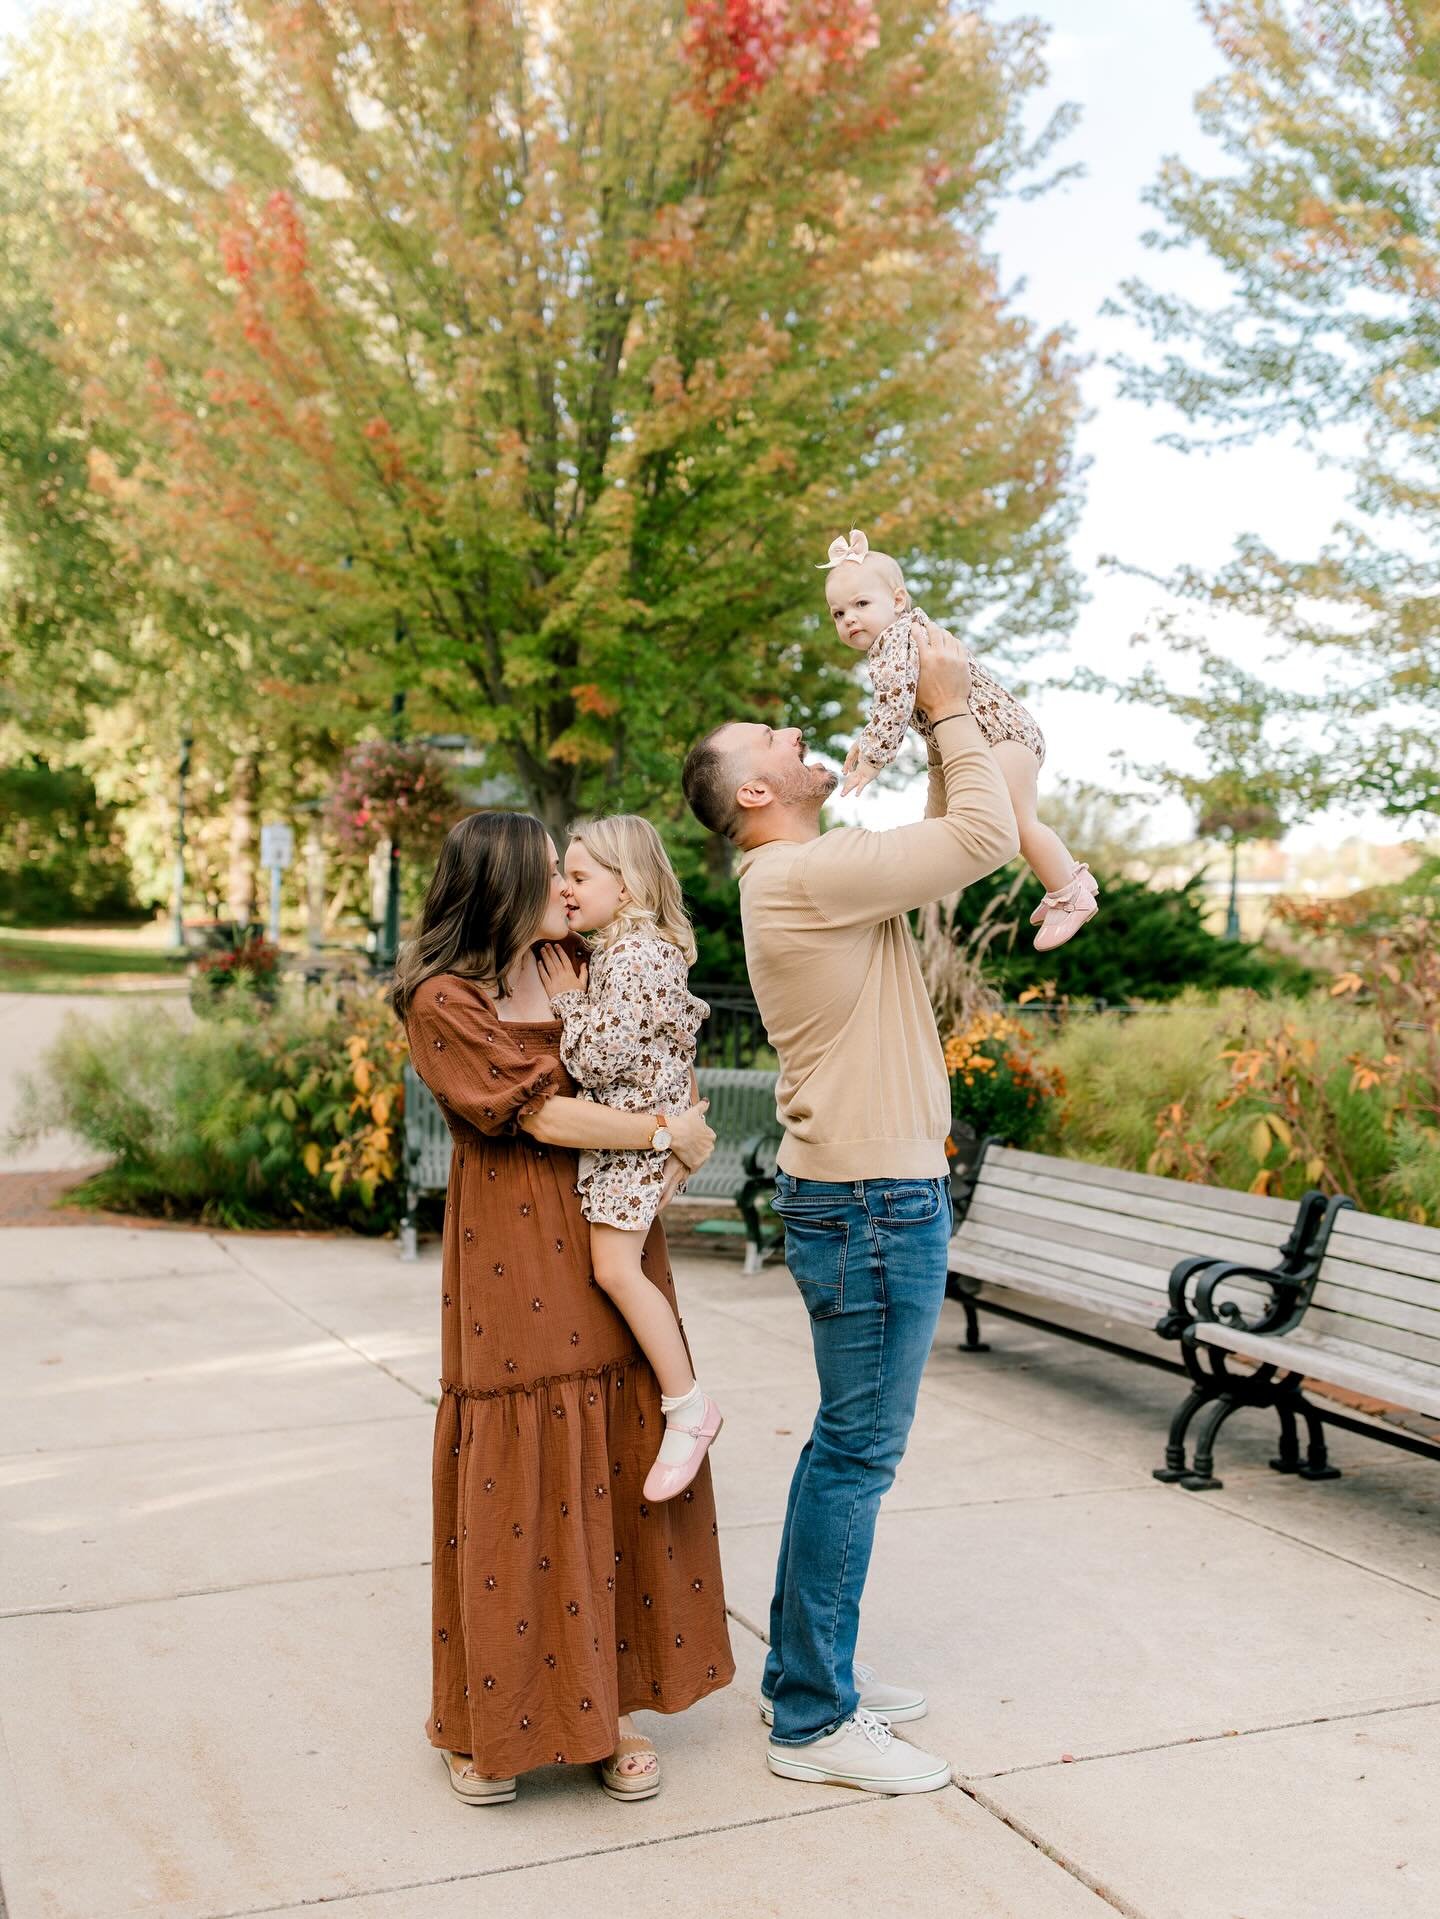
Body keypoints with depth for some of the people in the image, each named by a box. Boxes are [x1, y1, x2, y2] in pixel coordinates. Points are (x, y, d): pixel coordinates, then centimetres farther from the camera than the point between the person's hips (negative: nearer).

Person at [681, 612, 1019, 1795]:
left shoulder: (817, 875, 14)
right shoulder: (800, 874, -17)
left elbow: (944, 840, 20)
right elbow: (984, 838, -19)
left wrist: (943, 726, 9)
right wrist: (951, 710, -7)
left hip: (873, 1194, 10)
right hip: (873, 1204, -10)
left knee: (847, 1444, 18)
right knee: (858, 1454, -2)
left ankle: (808, 1671, 30)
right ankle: (814, 1721, 9)